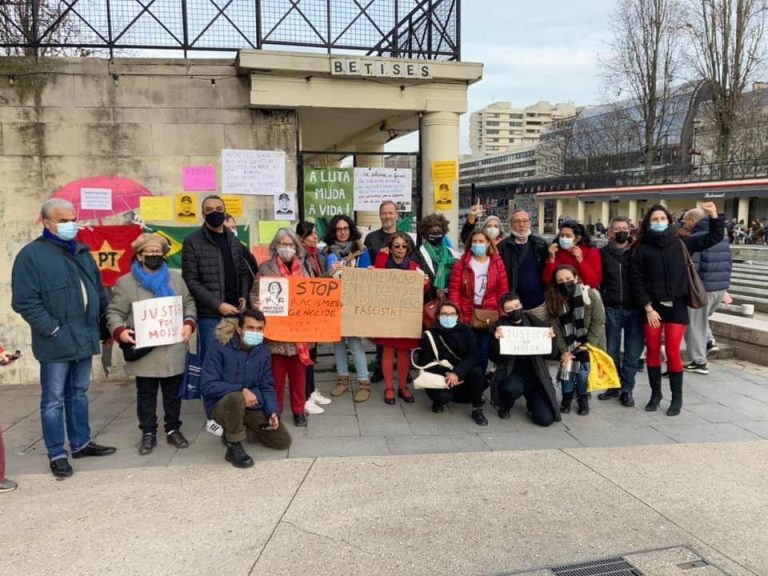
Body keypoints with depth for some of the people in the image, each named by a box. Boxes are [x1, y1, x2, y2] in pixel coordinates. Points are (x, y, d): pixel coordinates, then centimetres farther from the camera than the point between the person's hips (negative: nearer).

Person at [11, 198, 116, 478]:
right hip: (56, 343, -6)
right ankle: (57, 455, 14)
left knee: (79, 394, 18)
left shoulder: (83, 252, 13)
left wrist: (105, 328, 13)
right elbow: (25, 302, -13)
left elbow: (99, 293, 18)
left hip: (84, 339, 7)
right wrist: (53, 330, -17)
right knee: (54, 400, 4)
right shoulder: (31, 255, -8)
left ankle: (81, 443, 30)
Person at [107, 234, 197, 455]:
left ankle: (173, 430, 24)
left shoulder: (176, 278, 9)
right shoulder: (125, 283, 0)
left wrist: (189, 323, -7)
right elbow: (114, 312, -1)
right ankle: (148, 433, 21)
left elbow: (189, 303, 11)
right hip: (144, 352, -2)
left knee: (173, 393, 11)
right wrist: (119, 331, -19)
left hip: (174, 351, 2)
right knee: (146, 395, 8)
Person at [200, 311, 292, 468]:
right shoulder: (220, 347, -17)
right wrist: (241, 390, -31)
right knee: (235, 397, -40)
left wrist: (273, 412, -14)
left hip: (253, 407, 5)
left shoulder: (263, 351, -2)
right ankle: (234, 447, -17)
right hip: (221, 405, -5)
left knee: (283, 441, -1)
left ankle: (234, 431, 16)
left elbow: (267, 387, 3)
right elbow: (207, 385, -20)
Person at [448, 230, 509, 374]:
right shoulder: (462, 263, -1)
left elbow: (503, 291, 3)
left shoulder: (497, 263, 3)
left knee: (484, 351, 10)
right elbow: (454, 290, -3)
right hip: (466, 317, -1)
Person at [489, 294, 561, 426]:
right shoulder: (500, 328, -6)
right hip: (512, 374, -2)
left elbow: (552, 355, 4)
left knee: (545, 419, -12)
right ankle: (506, 405, 0)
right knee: (513, 388, -38)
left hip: (535, 376, 2)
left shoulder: (536, 323, 1)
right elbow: (496, 359, -14)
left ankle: (531, 402, 24)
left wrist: (551, 339, -15)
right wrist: (496, 340, -31)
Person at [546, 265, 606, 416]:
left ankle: (583, 400, 14)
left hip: (589, 343, -2)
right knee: (566, 369, -11)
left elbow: (598, 321, -14)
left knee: (583, 372, -13)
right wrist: (564, 350, -14)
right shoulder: (554, 299, -11)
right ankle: (567, 398, 15)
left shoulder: (590, 295, -19)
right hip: (568, 345, 2)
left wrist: (589, 344, -16)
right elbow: (556, 328, -10)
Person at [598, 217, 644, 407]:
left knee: (633, 352, 2)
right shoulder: (603, 253, 4)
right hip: (611, 309, 0)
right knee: (611, 351, 8)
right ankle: (613, 386, 22)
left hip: (634, 309, 0)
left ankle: (627, 389, 14)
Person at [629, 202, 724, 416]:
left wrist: (713, 216, -2)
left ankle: (677, 397, 12)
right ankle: (655, 393, 21)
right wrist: (648, 308, -8)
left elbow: (714, 238, 13)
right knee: (652, 351, 6)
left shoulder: (681, 243, 4)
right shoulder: (642, 248, 0)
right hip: (652, 307, 0)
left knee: (672, 352, -2)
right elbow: (636, 280, -3)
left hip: (676, 306, 0)